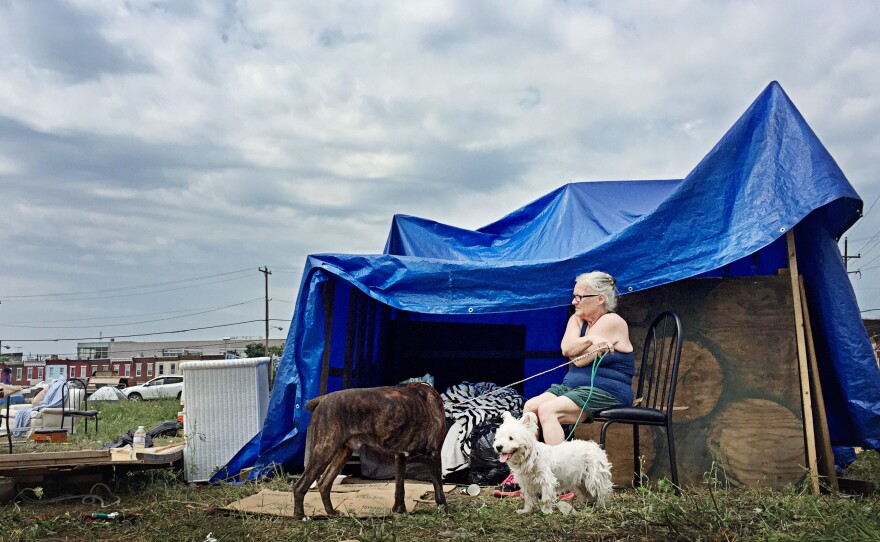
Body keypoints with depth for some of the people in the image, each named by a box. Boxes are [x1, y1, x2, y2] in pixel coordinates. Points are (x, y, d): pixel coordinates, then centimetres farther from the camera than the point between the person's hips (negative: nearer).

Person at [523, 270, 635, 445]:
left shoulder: (611, 321, -10)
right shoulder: (577, 319, 14)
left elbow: (580, 359, -16)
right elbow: (567, 349, -8)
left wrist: (575, 348, 3)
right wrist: (591, 339, -23)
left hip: (606, 392, -8)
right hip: (571, 386, 8)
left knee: (547, 410, -28)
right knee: (530, 407, -14)